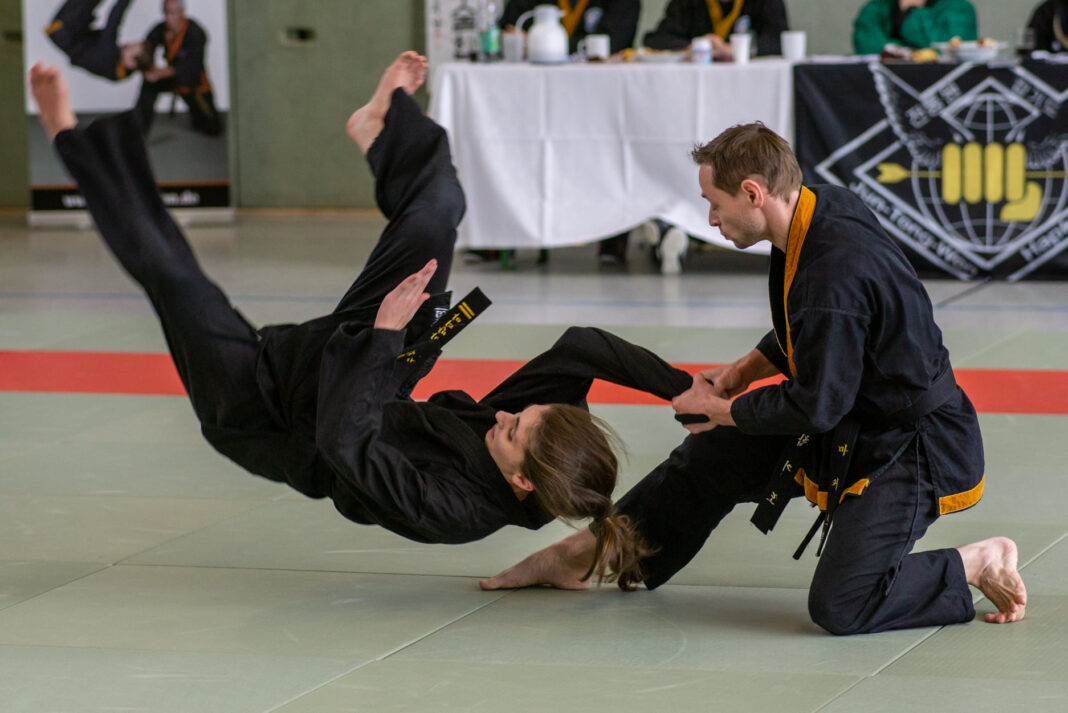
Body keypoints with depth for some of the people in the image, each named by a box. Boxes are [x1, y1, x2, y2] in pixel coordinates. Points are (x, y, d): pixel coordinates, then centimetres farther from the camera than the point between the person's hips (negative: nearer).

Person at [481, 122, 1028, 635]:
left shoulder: (836, 271, -31)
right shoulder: (819, 210, -1)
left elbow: (814, 406, -25)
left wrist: (720, 409, -10)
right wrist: (745, 371, 8)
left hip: (909, 446, -10)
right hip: (851, 422, 10)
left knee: (839, 606, -20)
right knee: (711, 457, 14)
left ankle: (978, 565, -2)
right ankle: (580, 554, 29)